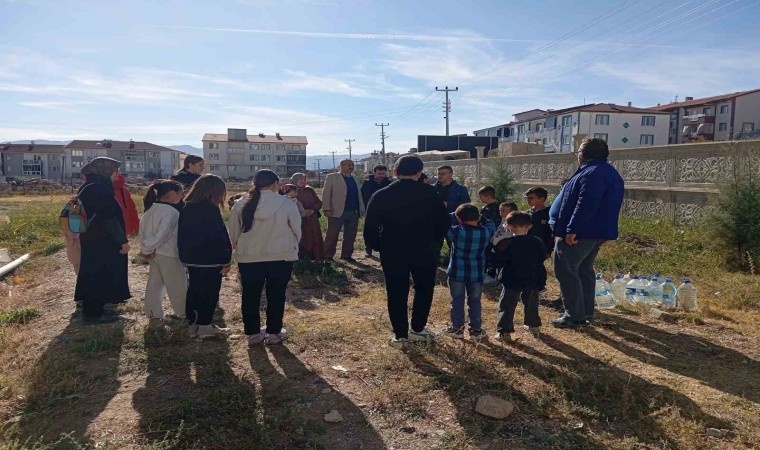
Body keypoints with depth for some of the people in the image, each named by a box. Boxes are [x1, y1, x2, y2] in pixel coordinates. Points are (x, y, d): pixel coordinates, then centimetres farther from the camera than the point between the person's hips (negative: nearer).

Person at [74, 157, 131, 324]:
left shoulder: (90, 188, 11)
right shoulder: (99, 189, -20)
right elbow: (108, 218, -24)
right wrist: (123, 240, -18)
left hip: (91, 240, 10)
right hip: (101, 243, -10)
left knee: (92, 275, 17)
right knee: (100, 276, 0)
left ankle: (90, 309, 28)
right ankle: (94, 313, 9)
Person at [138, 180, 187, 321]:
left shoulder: (151, 209, 6)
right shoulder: (171, 211, -20)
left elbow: (143, 229, 8)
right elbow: (162, 234, -24)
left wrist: (145, 248, 3)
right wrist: (148, 249, -13)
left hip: (154, 253, 8)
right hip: (168, 254, -8)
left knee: (154, 283, 16)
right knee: (177, 285, 6)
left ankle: (153, 313, 23)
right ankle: (183, 313, 17)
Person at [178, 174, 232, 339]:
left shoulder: (186, 209, 8)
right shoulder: (211, 209, -16)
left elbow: (182, 235, 13)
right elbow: (220, 236, -16)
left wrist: (184, 256, 18)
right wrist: (226, 260, -11)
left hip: (191, 258, 7)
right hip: (211, 259, -7)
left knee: (193, 289, 14)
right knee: (209, 292, 3)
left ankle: (192, 324, 21)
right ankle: (204, 326, 8)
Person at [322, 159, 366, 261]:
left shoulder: (355, 179, 16)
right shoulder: (332, 177, 1)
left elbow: (359, 195, 18)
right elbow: (326, 194, -4)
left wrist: (362, 209, 10)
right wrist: (327, 209, -12)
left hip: (353, 213, 5)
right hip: (337, 212, -5)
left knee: (350, 236, 8)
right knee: (332, 235, 1)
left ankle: (347, 255, 19)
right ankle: (328, 256, 9)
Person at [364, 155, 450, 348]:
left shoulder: (381, 196, -4)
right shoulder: (429, 193, -6)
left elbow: (370, 228, -4)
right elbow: (444, 222, -3)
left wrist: (377, 247, 10)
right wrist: (433, 243, 10)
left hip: (392, 254, 1)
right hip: (424, 252, 0)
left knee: (396, 294, 11)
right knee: (424, 289, 19)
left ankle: (400, 334, 17)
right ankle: (417, 329, 21)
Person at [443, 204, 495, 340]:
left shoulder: (456, 231, -15)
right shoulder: (486, 232, -5)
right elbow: (491, 225, 17)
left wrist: (454, 215, 3)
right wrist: (479, 217, 13)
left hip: (457, 272, -2)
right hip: (477, 274, 2)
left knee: (457, 301, 10)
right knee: (475, 301, 12)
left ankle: (457, 328, 16)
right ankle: (475, 330, 17)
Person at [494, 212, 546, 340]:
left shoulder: (506, 243, -14)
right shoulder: (537, 242, 1)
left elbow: (500, 261, -12)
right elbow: (542, 259, 9)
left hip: (511, 282, -4)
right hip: (532, 281, 5)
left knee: (506, 306, 1)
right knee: (531, 304, 22)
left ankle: (504, 331, -3)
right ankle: (534, 326, 35)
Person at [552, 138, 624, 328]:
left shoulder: (592, 173, -17)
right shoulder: (610, 173, 18)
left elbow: (585, 204, -27)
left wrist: (572, 229, -27)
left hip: (580, 233, -11)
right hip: (598, 232, 11)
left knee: (566, 271, -6)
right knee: (584, 270, 18)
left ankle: (574, 316, -3)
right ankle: (585, 312, 25)